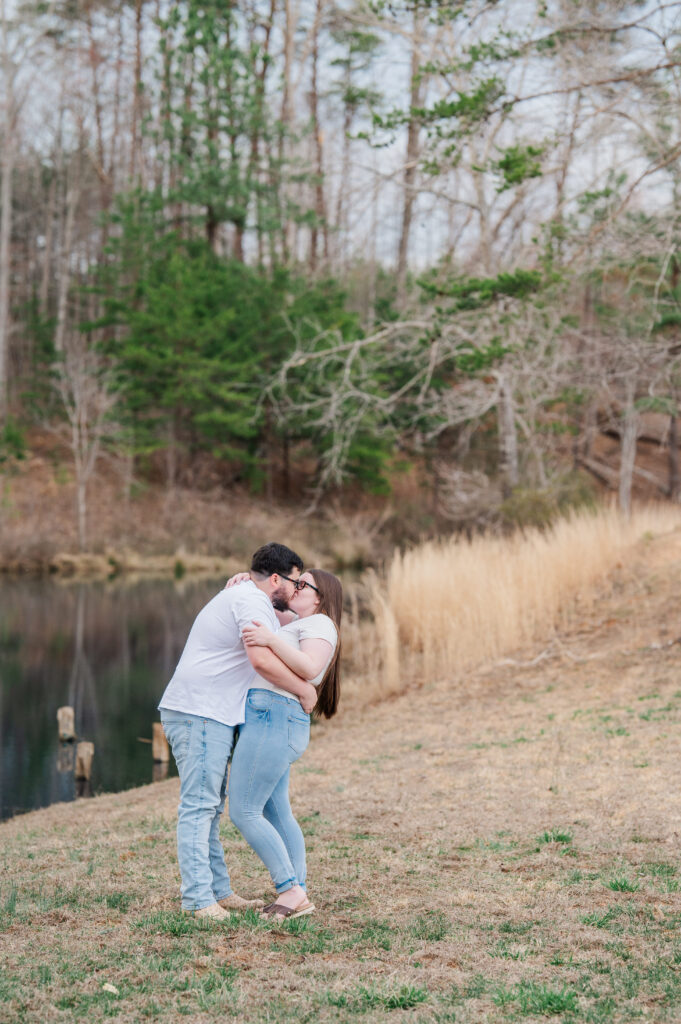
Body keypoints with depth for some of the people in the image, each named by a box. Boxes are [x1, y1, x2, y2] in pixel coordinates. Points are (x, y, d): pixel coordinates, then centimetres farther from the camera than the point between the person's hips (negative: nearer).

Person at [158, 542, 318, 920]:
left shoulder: (238, 597, 23)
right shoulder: (252, 601, -11)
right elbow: (261, 660, -25)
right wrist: (304, 689, -14)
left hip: (207, 716, 11)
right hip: (200, 714, -11)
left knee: (209, 805, 11)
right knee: (198, 804, -12)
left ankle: (219, 892, 15)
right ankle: (198, 899, -14)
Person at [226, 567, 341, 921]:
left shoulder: (319, 623, -3)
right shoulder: (295, 627, 27)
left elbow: (310, 668, -20)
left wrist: (270, 639, -27)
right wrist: (242, 586, 15)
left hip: (273, 720, -10)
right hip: (266, 722, 10)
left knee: (243, 811, -12)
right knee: (276, 814, 11)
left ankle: (291, 891, -10)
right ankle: (299, 896, 12)